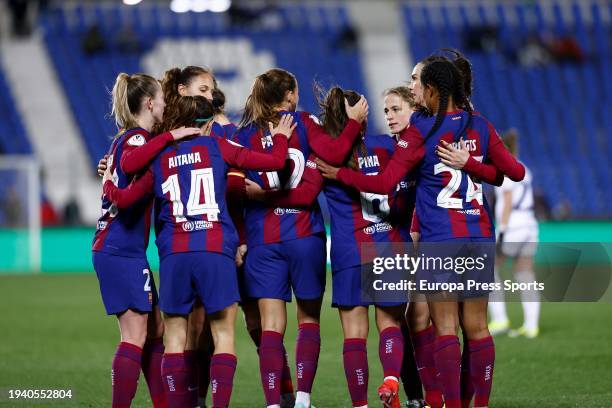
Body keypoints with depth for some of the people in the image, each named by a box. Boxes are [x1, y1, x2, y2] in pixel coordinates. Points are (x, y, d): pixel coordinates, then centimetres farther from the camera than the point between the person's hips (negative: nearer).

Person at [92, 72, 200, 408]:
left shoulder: (125, 138, 18)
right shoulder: (137, 138, -11)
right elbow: (130, 163, -36)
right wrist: (169, 137, -29)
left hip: (111, 249, 10)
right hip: (122, 251, -10)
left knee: (155, 330, 14)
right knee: (135, 336, -11)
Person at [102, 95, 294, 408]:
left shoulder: (160, 160, 12)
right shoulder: (217, 147, 7)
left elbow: (122, 199, 10)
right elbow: (274, 161, 3)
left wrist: (108, 182, 31)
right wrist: (280, 137, 24)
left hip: (174, 254, 2)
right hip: (216, 252, -2)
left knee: (175, 337, 8)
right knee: (223, 334, 3)